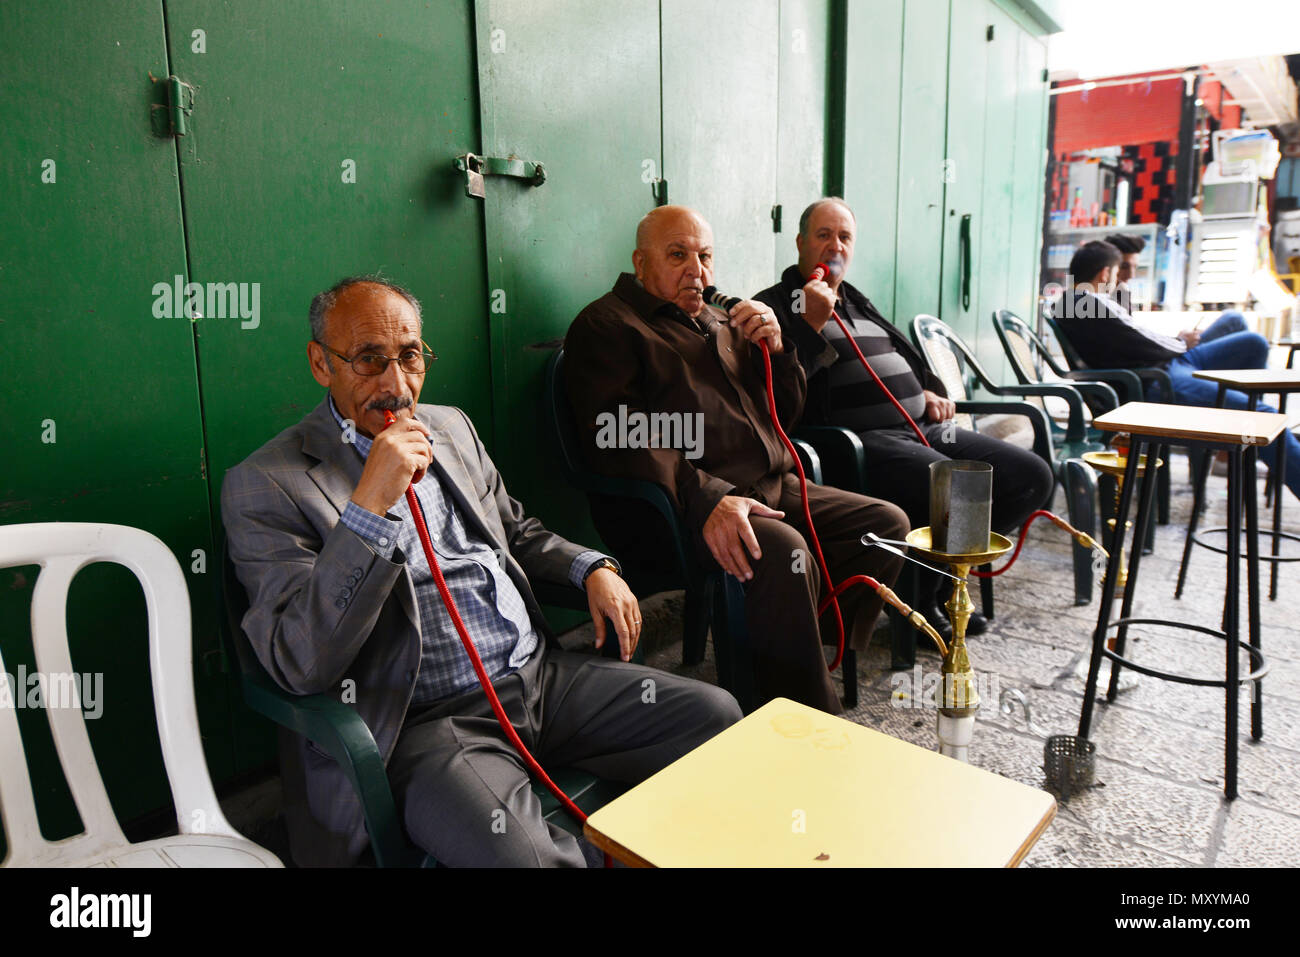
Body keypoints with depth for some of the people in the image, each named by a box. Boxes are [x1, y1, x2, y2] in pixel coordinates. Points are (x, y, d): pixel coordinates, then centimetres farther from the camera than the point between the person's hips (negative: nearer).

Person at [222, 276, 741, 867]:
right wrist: (370, 505, -25)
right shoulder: (264, 485, -7)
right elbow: (299, 667, -17)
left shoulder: (451, 426, 14)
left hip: (544, 674, 7)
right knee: (514, 853, -33)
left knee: (715, 713, -6)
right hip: (429, 723, -6)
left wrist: (592, 568, 8)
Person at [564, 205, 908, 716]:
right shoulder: (607, 325, 2)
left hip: (770, 488, 9)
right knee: (783, 551, -34)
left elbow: (785, 413, 27)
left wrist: (775, 348, 7)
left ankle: (817, 648, -2)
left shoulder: (720, 322, 26)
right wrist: (706, 499, -28)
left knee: (886, 522, -3)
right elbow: (620, 439, -15)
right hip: (676, 509, -8)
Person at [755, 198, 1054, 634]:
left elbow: (906, 357, 36)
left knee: (1033, 475, 0)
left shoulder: (858, 302, 27)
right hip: (862, 437, -9)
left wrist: (928, 391, 17)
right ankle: (920, 599, -3)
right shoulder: (777, 303, 1)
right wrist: (812, 323, -19)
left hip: (922, 427, 9)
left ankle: (940, 568, 11)